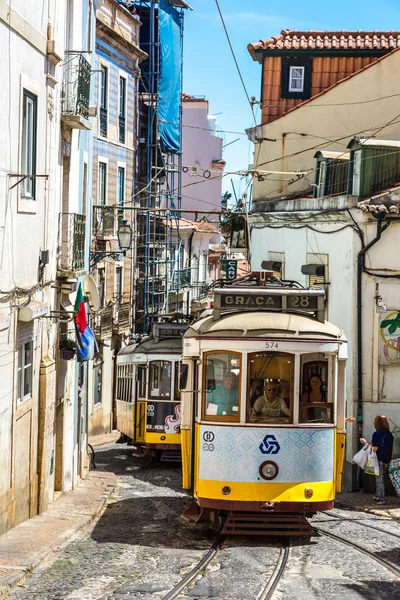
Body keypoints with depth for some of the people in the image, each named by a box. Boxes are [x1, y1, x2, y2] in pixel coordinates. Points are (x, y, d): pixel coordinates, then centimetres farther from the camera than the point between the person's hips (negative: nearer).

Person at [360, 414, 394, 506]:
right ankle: (378, 496, 26)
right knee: (381, 478, 18)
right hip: (387, 460, 6)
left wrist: (366, 442, -6)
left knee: (379, 479, 2)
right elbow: (392, 448, 8)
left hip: (380, 460, -6)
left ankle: (382, 499, 2)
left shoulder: (376, 434, -14)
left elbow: (375, 448, -17)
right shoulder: (390, 434, 4)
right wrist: (391, 458, 19)